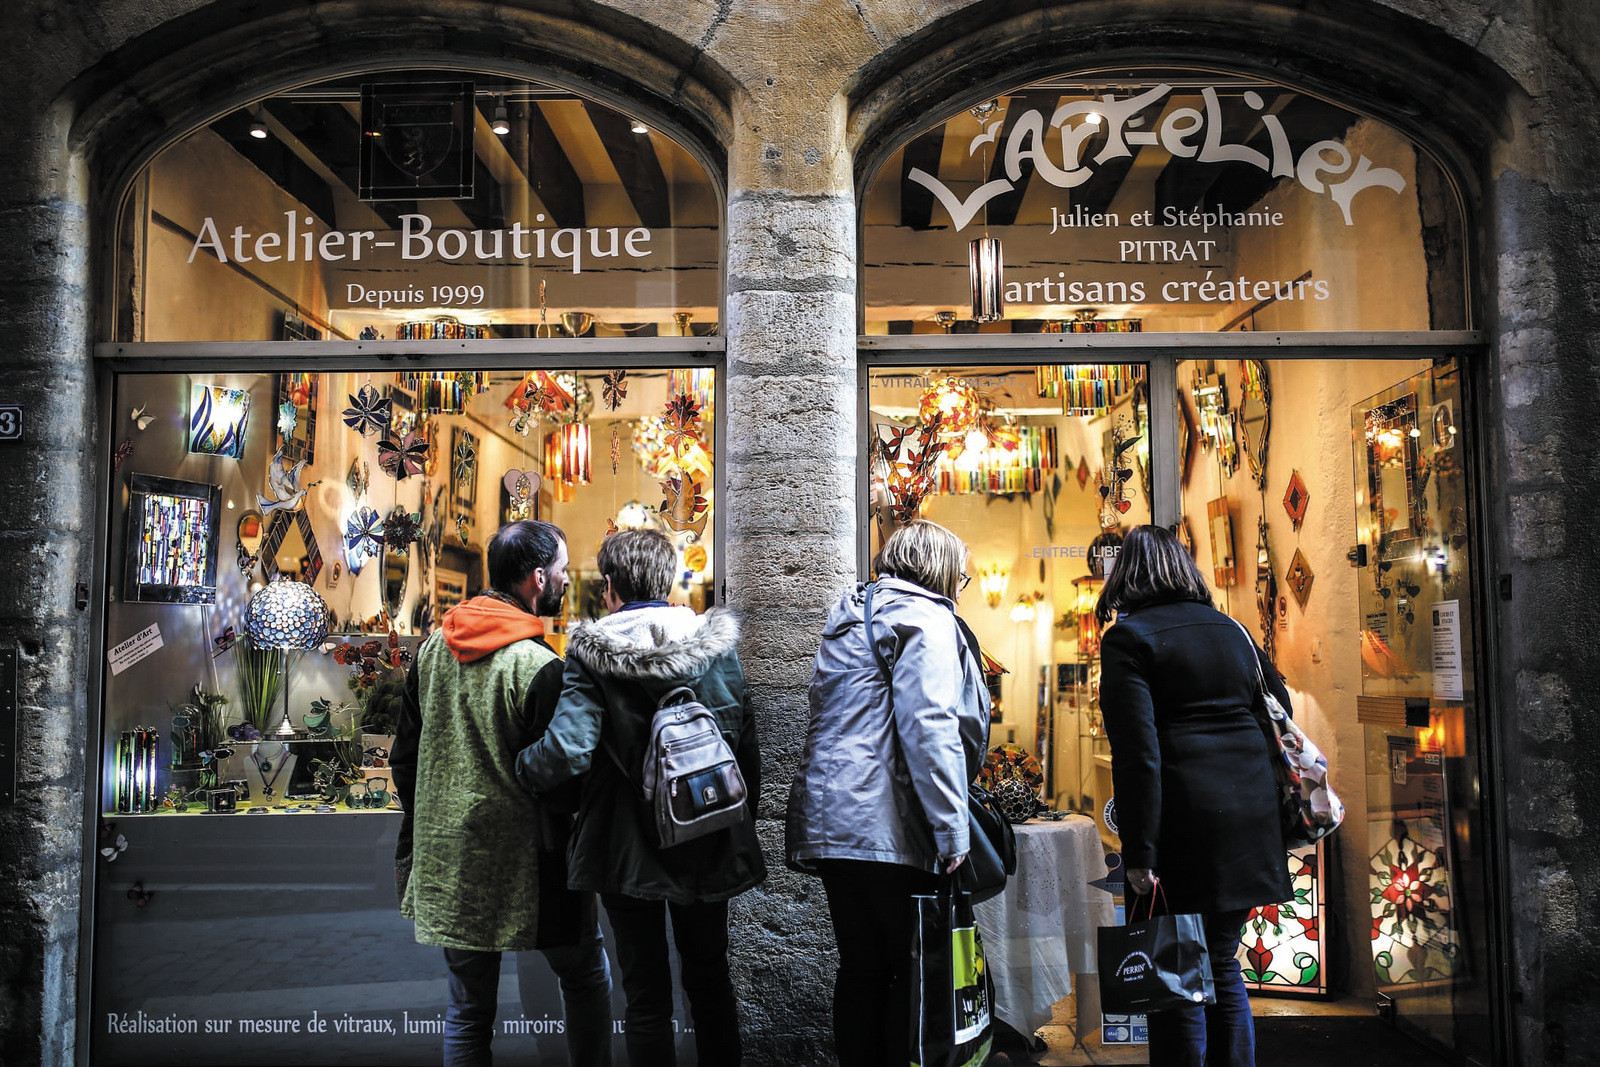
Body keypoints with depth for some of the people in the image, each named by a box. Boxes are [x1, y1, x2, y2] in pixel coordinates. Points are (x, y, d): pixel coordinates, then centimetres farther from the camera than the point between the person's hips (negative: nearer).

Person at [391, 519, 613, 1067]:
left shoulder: (432, 648, 3)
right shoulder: (539, 667, -19)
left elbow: (404, 757, 11)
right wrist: (570, 858, -4)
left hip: (447, 861, 6)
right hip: (524, 867, -6)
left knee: (468, 1007, 16)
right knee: (586, 980, 16)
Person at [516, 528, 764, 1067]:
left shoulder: (592, 654, -12)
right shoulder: (718, 644, -3)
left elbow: (565, 754, -22)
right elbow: (748, 745, -1)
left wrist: (518, 766, -1)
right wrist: (745, 823, 11)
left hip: (628, 850, -3)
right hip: (710, 843, 3)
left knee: (647, 994, 10)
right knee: (710, 980, 20)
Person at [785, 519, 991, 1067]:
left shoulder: (850, 616, 22)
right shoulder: (925, 617, -5)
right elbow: (930, 730, -16)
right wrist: (952, 832, -14)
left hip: (831, 818, 8)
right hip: (888, 827, -8)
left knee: (861, 970, 13)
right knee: (916, 971, 1)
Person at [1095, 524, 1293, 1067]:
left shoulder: (1127, 638, -6)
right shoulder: (1230, 629, 14)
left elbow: (1137, 752, -15)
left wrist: (1139, 852, -14)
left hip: (1188, 823, -7)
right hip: (1252, 815, 7)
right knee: (1222, 964, 19)